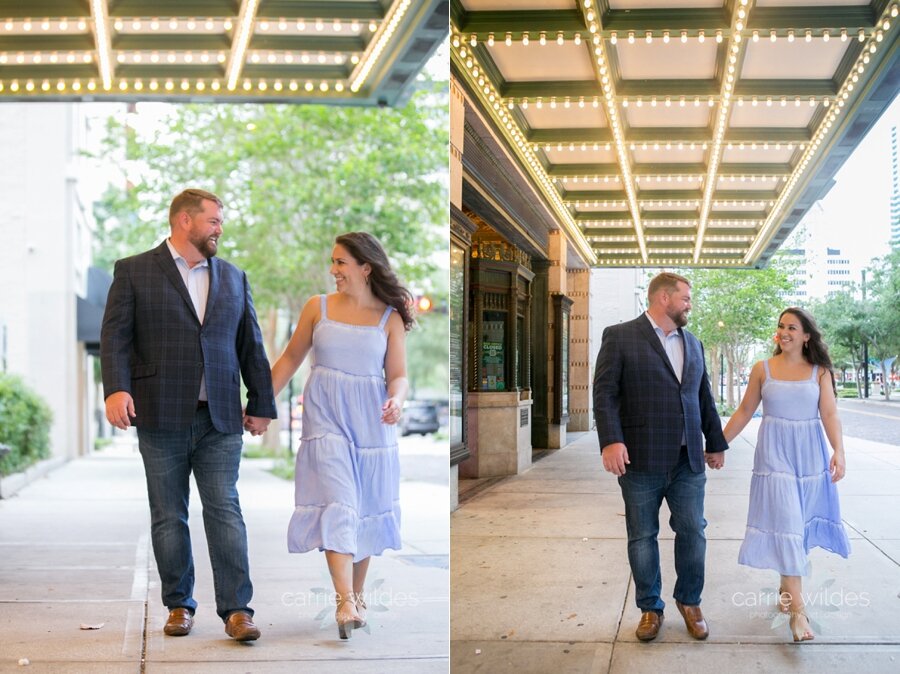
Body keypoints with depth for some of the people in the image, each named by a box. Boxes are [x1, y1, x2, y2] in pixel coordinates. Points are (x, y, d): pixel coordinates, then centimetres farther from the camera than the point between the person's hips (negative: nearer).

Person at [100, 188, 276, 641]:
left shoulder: (233, 277, 15)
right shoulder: (134, 272, 4)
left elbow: (250, 346, 17)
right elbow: (115, 336, -4)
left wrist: (261, 403, 15)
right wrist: (117, 388, -19)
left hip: (220, 418, 2)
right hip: (162, 417, -2)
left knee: (225, 511, -3)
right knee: (168, 516, 6)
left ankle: (236, 609, -2)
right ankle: (179, 605, 18)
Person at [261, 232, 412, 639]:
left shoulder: (391, 318, 3)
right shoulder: (318, 307, 4)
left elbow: (398, 375, 1)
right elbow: (290, 359, 10)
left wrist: (396, 401, -21)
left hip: (371, 423, 1)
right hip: (327, 419, -1)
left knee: (365, 509, 8)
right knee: (335, 506, -13)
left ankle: (357, 595, 24)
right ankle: (345, 603, -20)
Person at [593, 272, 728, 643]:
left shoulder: (692, 343, 16)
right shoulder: (620, 337, -2)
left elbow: (704, 398, 21)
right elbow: (605, 392, -9)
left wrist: (716, 443, 20)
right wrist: (611, 441, -19)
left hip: (688, 460, 5)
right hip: (641, 459, -4)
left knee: (693, 532, 6)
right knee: (643, 537, 6)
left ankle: (689, 601, 25)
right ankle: (650, 608, 21)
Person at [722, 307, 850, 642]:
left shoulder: (820, 372, 1)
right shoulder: (762, 369, 1)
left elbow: (830, 414, -6)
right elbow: (744, 411, 7)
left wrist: (838, 451, -21)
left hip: (810, 456, 1)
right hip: (775, 454, -1)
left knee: (799, 523, 9)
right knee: (785, 525, -7)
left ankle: (786, 587, 30)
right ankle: (797, 611, -10)